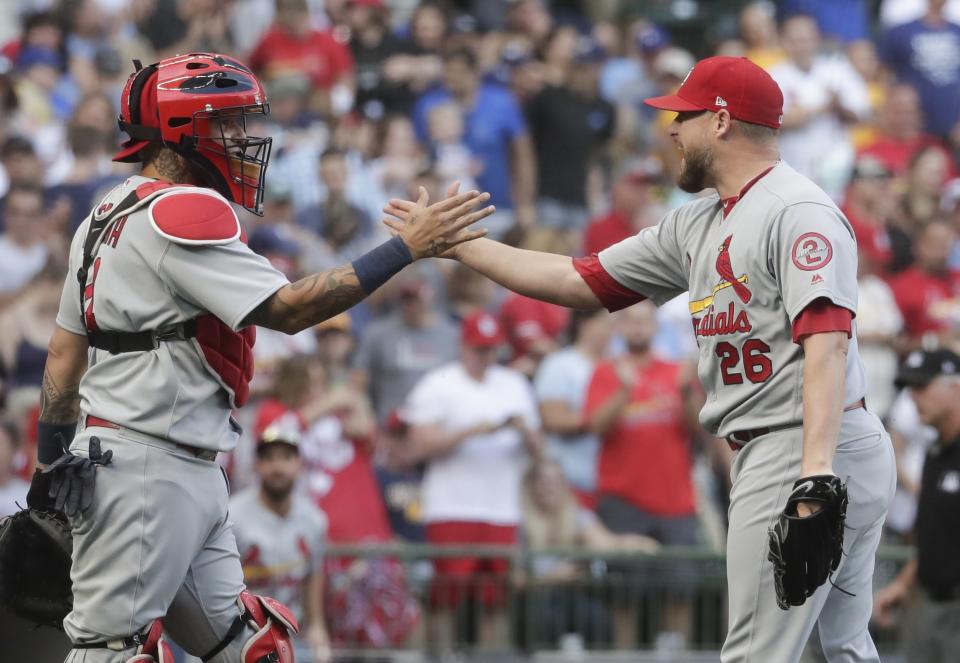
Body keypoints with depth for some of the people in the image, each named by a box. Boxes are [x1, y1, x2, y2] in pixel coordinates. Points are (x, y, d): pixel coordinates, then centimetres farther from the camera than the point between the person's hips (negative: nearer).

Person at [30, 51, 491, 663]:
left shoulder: (110, 217, 16)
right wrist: (408, 248, -18)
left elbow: (65, 354, 18)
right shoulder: (182, 213, -14)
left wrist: (51, 463, 20)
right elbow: (288, 309, -20)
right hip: (143, 469, -10)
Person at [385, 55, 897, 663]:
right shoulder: (696, 228, 19)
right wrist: (451, 242, 24)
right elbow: (577, 282, 23)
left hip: (802, 447, -10)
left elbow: (827, 341, -23)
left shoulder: (798, 211, -11)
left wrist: (816, 471, -33)